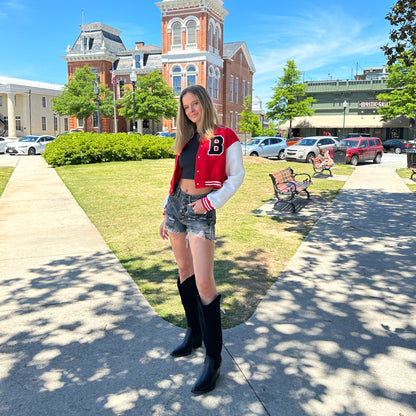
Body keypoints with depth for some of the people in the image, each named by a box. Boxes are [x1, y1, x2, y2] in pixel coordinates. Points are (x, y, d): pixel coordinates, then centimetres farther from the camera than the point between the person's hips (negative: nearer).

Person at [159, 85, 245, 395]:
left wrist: (211, 201, -16)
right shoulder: (187, 140, 15)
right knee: (185, 270, 13)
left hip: (201, 212, -7)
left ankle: (213, 359, -1)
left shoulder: (224, 137, -4)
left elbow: (237, 175, -5)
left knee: (204, 284, -13)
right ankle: (194, 334, 29)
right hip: (176, 206, 7)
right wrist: (167, 214, 16)